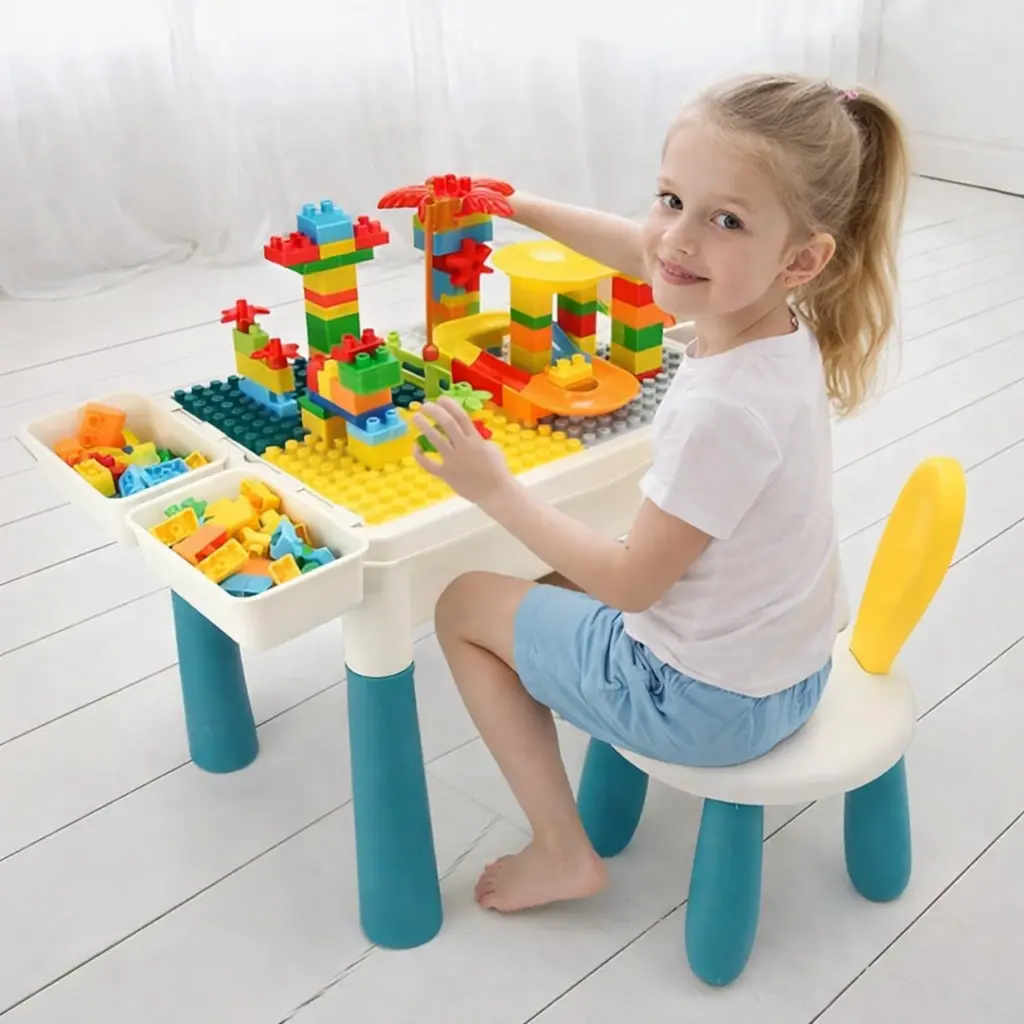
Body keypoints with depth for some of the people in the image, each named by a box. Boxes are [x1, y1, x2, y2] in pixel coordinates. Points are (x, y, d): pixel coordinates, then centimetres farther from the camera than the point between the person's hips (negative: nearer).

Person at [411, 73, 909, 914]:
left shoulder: (722, 411, -34)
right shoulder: (778, 317, -11)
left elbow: (632, 584, -22)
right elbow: (643, 253, 9)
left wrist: (494, 489, -17)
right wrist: (517, 205, 11)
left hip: (710, 701, -8)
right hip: (787, 666, 8)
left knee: (465, 606, 9)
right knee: (578, 571, 29)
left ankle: (564, 856, 14)